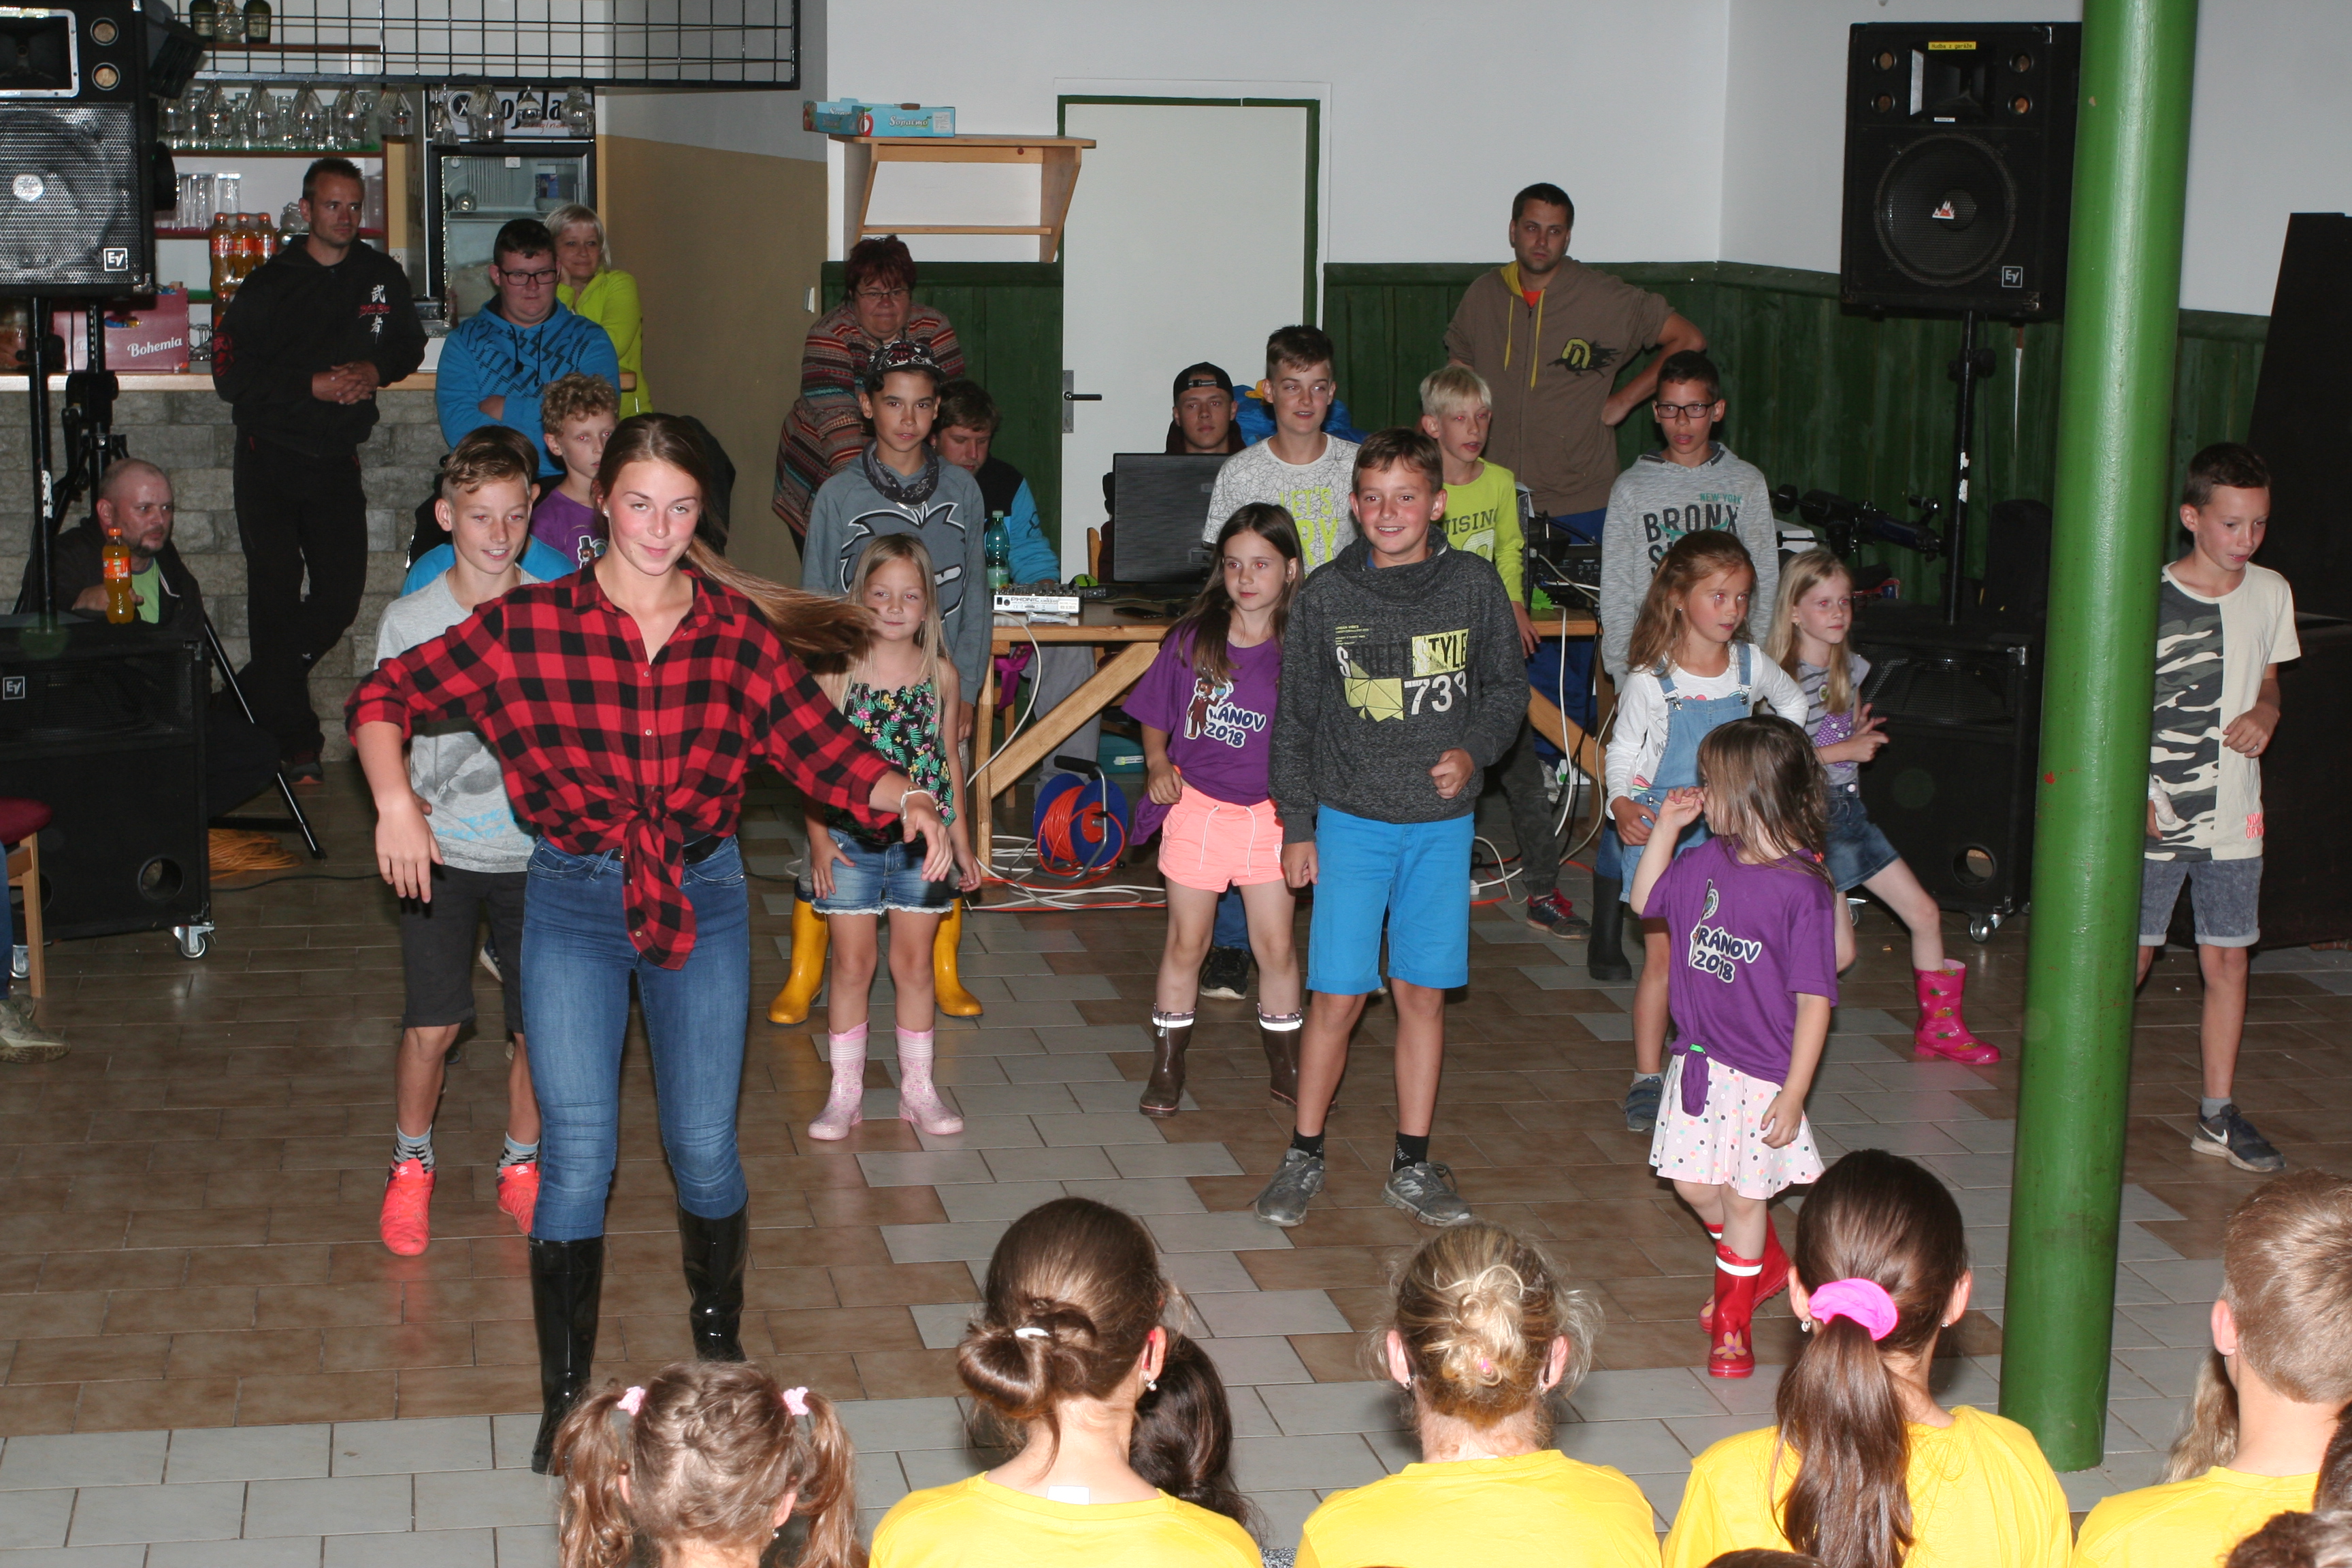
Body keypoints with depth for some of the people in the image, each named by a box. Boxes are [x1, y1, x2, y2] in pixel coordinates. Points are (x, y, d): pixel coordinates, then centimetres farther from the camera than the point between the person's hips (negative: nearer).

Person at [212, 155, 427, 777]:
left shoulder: (382, 277, 6)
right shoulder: (269, 284, -6)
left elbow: (409, 345, 19)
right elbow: (230, 375, -9)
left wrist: (376, 369, -3)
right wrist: (312, 386, -19)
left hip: (338, 461, 4)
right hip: (270, 461, -4)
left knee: (342, 591, 0)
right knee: (277, 591, -6)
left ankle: (253, 696, 22)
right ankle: (293, 738, 1)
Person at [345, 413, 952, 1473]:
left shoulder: (738, 630, -2)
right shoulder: (528, 623, -7)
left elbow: (815, 743, -4)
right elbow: (386, 695, -1)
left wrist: (903, 798, -22)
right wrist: (395, 799, -17)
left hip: (704, 900, 2)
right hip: (574, 905, -1)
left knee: (704, 1146, 7)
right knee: (578, 1152, -4)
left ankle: (719, 1345, 34)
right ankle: (564, 1401, 10)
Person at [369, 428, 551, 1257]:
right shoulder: (409, 619, -2)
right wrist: (402, 804, -15)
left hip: (538, 851, 1)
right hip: (442, 853, -1)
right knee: (432, 1025, -4)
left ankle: (521, 1166, 27)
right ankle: (410, 1166, 21)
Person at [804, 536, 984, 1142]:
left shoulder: (940, 674, 1)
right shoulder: (837, 671, -6)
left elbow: (949, 758, 9)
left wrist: (960, 841, 10)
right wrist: (819, 836, -11)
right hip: (851, 838, -2)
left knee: (915, 963, 9)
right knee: (852, 964, 5)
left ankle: (918, 1089, 20)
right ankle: (845, 1093, 15)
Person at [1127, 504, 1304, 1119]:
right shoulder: (1191, 639, -4)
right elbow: (1155, 715, 8)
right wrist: (1158, 764, -7)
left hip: (1269, 814, 0)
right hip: (1196, 808, 0)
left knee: (1276, 945, 5)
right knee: (1185, 942, 8)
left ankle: (1285, 1064, 23)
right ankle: (1167, 1064, 21)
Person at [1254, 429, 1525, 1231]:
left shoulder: (1474, 584, -2)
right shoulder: (1326, 596, -4)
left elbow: (1508, 685, 9)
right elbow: (1295, 717, 3)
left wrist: (1474, 750, -9)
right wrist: (1297, 824, 3)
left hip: (1443, 823, 1)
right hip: (1350, 821, -1)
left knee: (1423, 993, 7)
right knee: (1338, 998, -3)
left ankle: (1412, 1166, 19)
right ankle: (1303, 1158, 14)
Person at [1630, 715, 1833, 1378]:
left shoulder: (1802, 889, -20)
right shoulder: (1709, 862, 1)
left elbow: (1814, 1001, -18)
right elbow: (1647, 899, 20)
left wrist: (1793, 1095, -18)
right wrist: (1666, 825, 7)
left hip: (1760, 1076, -6)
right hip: (1698, 1061, 6)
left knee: (1743, 1196, 7)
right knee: (1695, 1185, 14)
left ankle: (1732, 1319, 27)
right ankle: (1766, 1267, 41)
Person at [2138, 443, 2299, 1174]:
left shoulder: (2271, 593, 5)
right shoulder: (2150, 598, -9)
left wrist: (2264, 715, -5)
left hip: (2234, 817, 4)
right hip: (2155, 814, -4)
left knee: (2228, 961, 7)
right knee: (2130, 957, -1)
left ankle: (2218, 1114, 17)